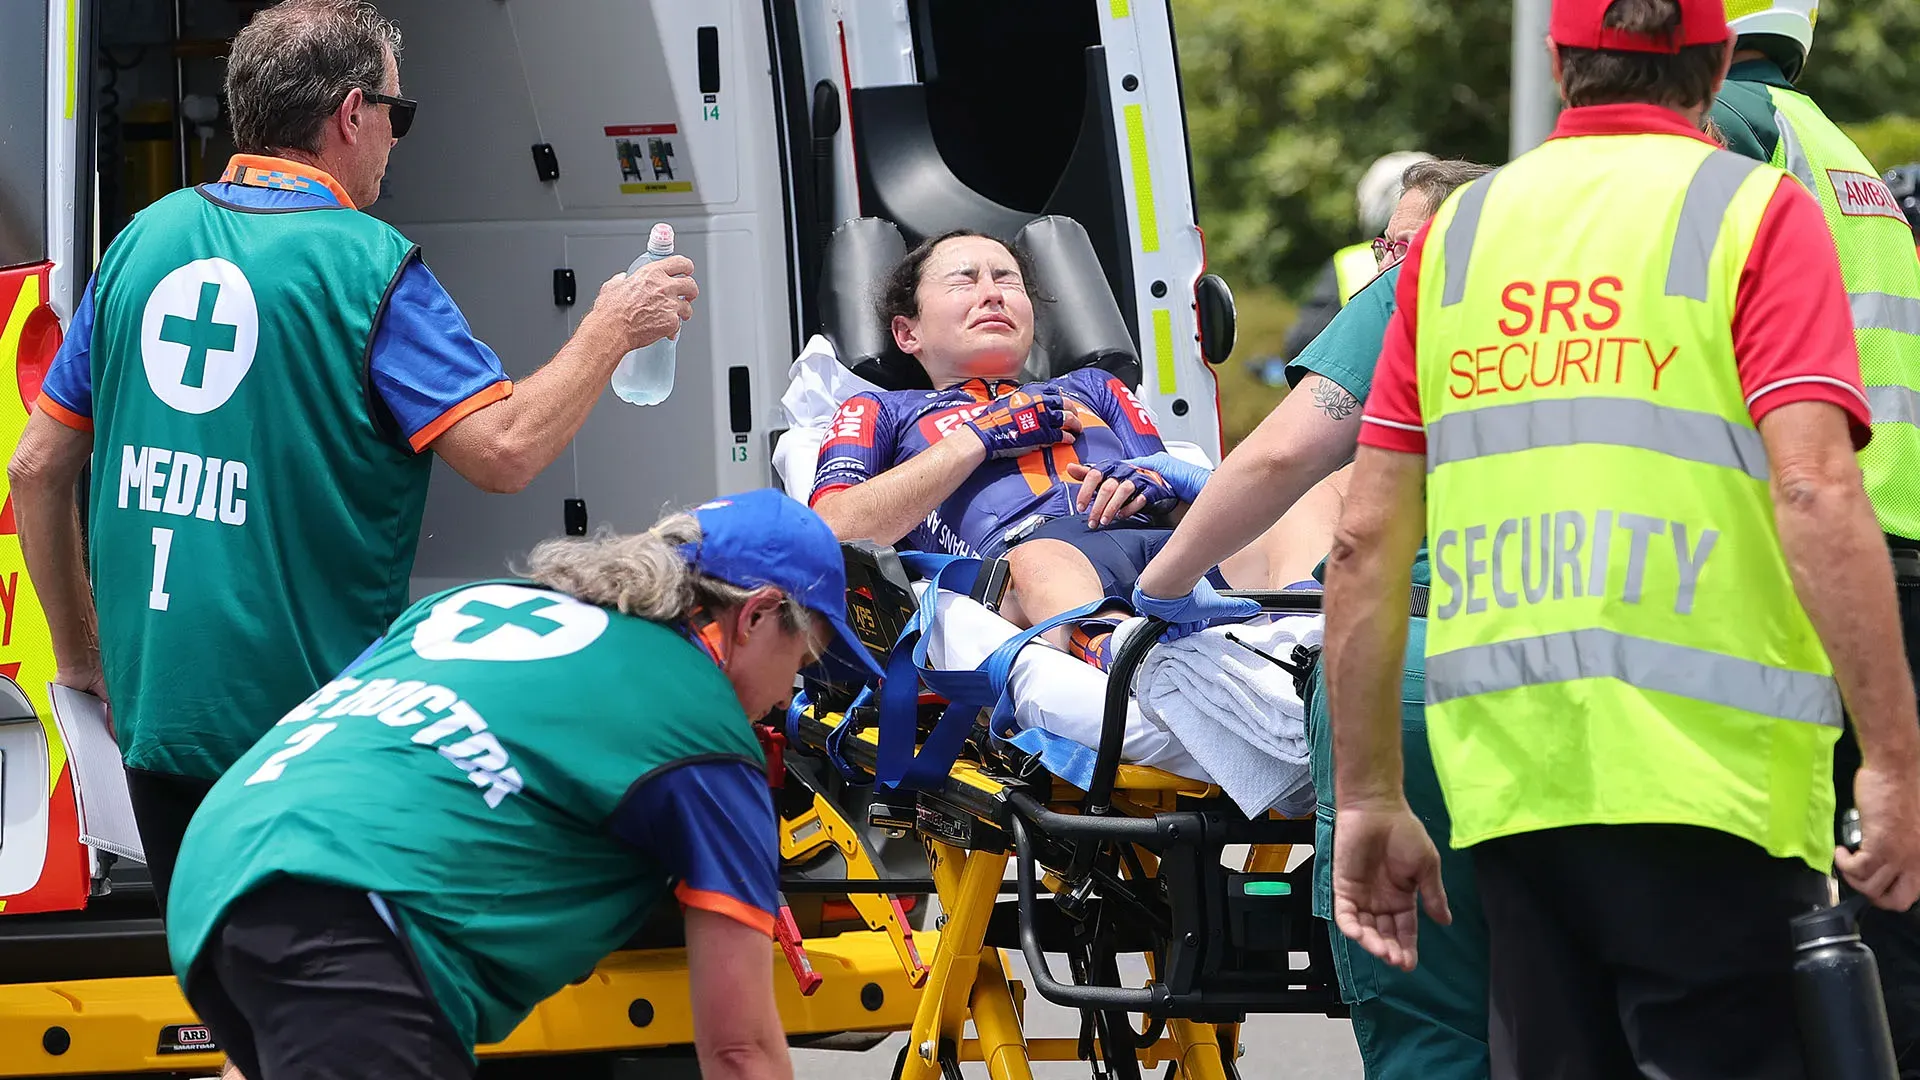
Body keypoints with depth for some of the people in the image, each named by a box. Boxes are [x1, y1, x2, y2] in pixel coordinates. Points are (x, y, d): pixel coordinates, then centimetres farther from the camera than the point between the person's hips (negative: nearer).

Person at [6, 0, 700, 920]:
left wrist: (79, 649, 22)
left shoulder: (142, 243, 7)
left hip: (153, 703, 6)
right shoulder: (365, 265, -10)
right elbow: (504, 450, -18)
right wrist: (611, 329, -3)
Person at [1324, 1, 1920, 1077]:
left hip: (1506, 781, 5)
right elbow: (1815, 495, -14)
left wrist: (1370, 799, 15)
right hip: (1707, 775, -5)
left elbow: (1367, 539, 10)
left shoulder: (1459, 231, 14)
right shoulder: (1758, 213, -1)